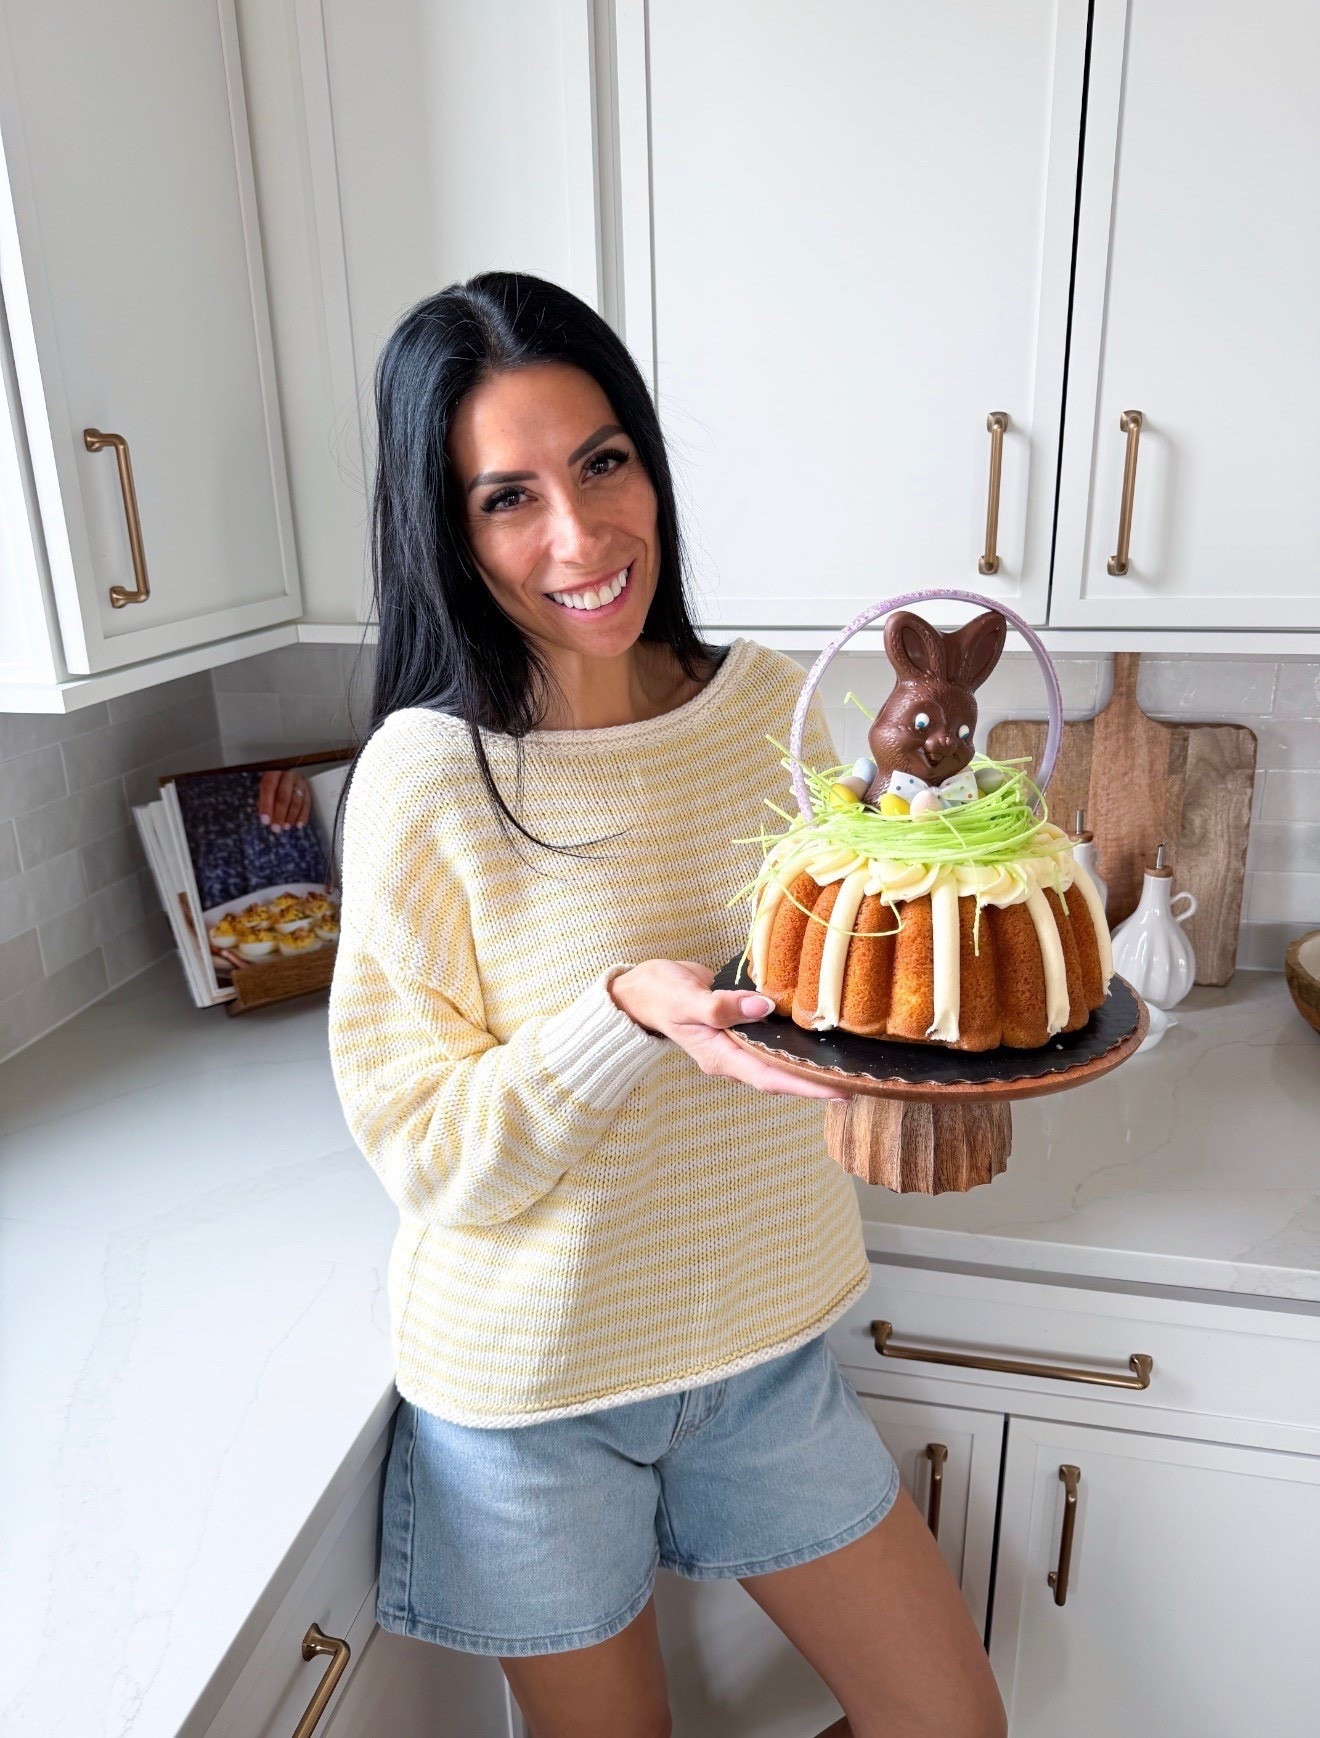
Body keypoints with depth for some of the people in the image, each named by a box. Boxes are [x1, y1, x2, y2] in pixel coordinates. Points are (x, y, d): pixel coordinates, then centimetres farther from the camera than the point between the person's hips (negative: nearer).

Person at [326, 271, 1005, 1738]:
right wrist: (629, 1015, -33)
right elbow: (427, 1156, -17)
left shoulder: (770, 704, -8)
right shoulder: (428, 778, -21)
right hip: (533, 1395, -3)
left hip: (765, 1343, 4)